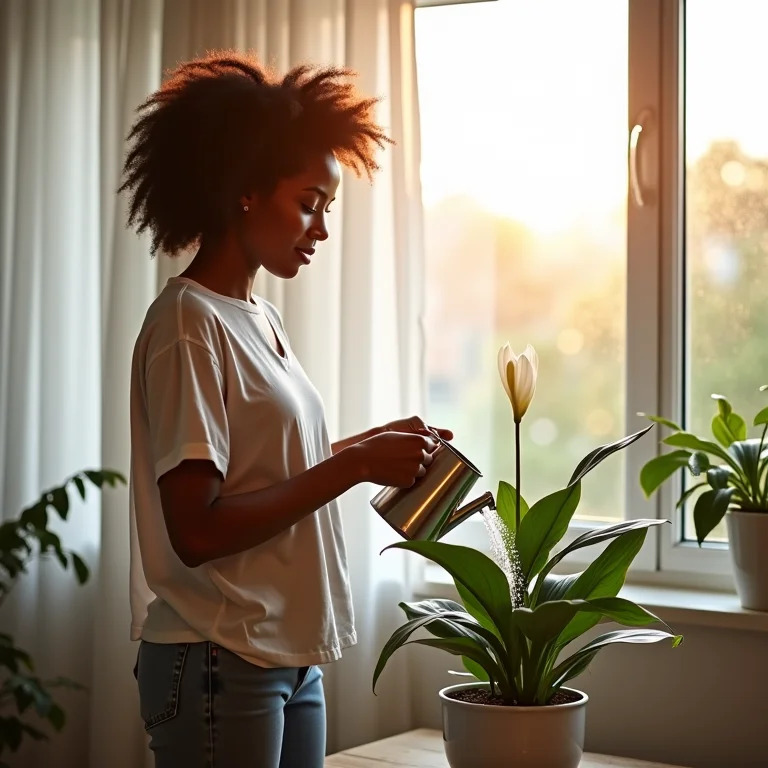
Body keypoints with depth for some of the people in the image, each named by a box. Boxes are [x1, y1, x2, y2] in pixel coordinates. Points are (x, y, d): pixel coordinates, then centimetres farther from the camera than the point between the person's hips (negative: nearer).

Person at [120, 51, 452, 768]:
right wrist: (354, 466, -18)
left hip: (288, 654, 8)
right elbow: (197, 529, -21)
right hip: (220, 663, -8)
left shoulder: (262, 320, 11)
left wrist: (369, 446, 5)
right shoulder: (188, 324, -15)